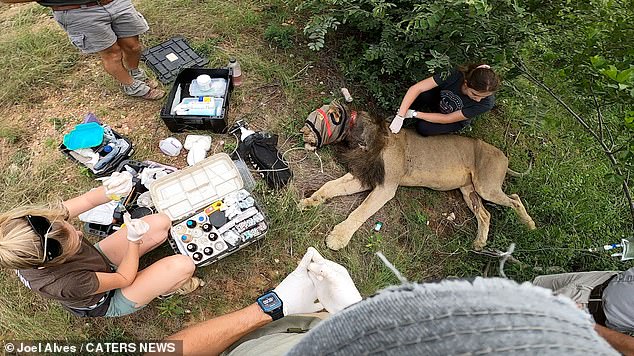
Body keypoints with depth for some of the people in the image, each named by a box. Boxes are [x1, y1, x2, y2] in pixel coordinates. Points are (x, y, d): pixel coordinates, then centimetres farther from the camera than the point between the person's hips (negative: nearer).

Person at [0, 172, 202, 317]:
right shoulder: (65, 284, -43)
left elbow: (87, 201, -20)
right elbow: (124, 279, -25)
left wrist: (107, 192, -41)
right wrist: (134, 240, -26)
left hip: (99, 258, 6)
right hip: (106, 304, -6)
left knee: (161, 223, -7)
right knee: (183, 265, -23)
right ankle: (164, 288, 14)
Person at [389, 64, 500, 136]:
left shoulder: (486, 103, -34)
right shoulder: (455, 76, -35)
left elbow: (447, 119, -29)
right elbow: (416, 88, -34)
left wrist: (414, 114, -32)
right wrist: (400, 117, -40)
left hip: (456, 120, -1)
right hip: (439, 99, 1)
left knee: (423, 128, -29)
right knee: (419, 95, -32)